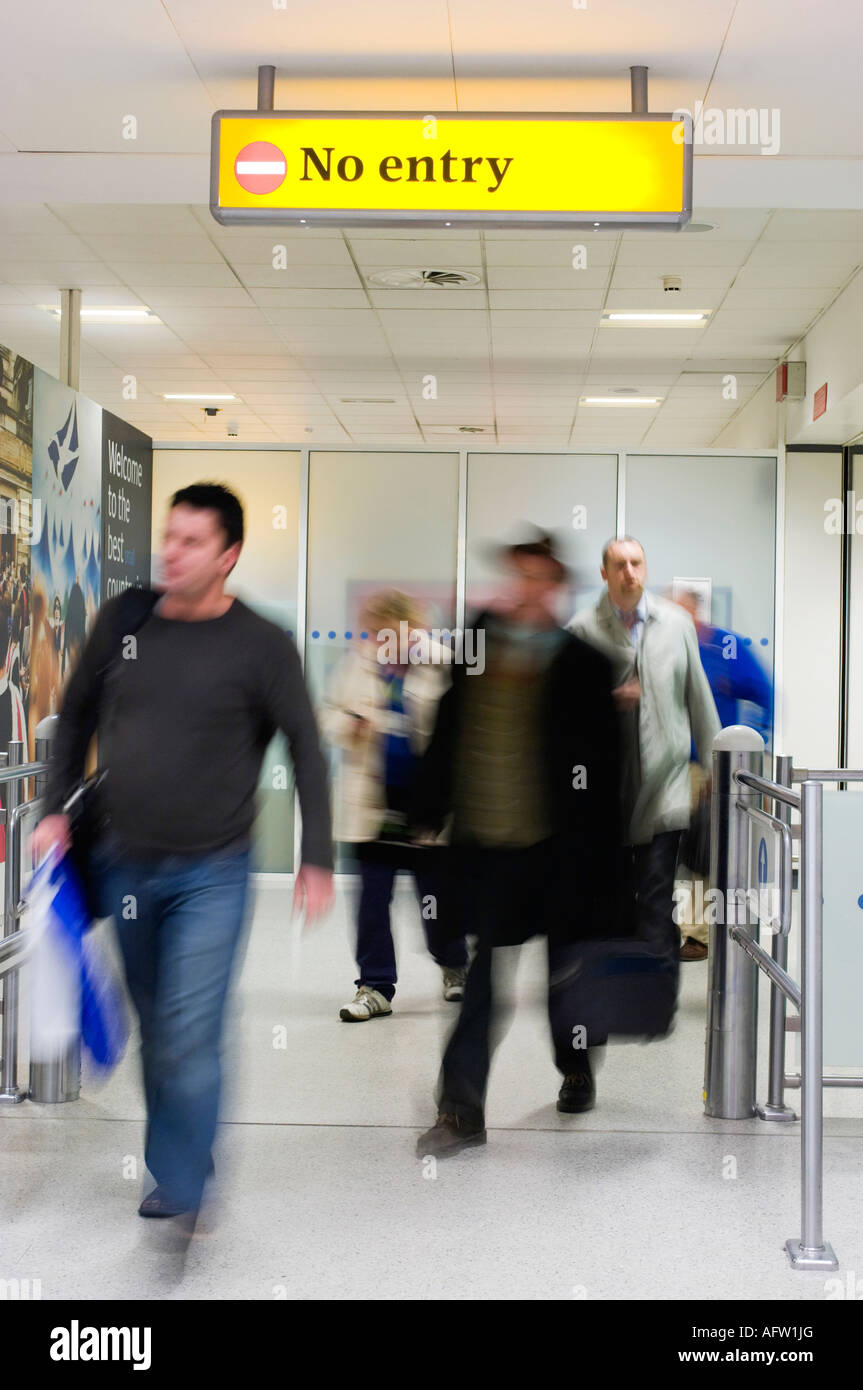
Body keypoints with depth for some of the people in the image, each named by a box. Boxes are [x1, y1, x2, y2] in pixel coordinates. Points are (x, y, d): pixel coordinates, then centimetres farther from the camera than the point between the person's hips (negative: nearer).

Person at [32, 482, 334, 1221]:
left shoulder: (262, 645, -9)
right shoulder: (124, 618, 0)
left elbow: (307, 750, -3)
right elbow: (78, 714, 13)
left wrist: (318, 860, -7)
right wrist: (56, 807, 8)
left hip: (212, 875, -4)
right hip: (125, 865, 4)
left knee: (188, 1040, -7)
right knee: (153, 1029, 16)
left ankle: (178, 1193, 7)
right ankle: (171, 1156, 33)